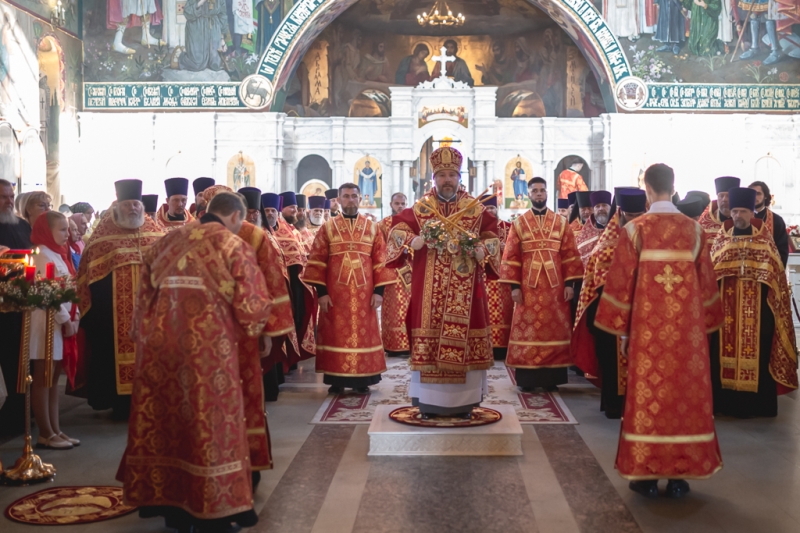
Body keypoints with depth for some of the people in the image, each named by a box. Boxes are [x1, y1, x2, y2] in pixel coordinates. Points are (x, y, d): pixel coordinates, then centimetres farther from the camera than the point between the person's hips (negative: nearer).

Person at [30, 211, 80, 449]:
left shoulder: (59, 254, 16)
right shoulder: (42, 255, -12)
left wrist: (74, 315, 4)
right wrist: (65, 319, -15)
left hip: (62, 320, 9)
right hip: (48, 322, -9)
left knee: (54, 378, 11)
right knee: (43, 379, -2)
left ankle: (55, 430, 16)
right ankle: (45, 434, 3)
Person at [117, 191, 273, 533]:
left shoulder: (167, 242, 14)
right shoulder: (233, 246, -1)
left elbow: (144, 295, 14)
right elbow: (252, 303, -4)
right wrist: (259, 335, 15)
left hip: (159, 343, 5)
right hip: (208, 347, -5)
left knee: (163, 418, 13)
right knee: (208, 421, 3)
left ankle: (165, 500, 25)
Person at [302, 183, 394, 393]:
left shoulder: (372, 228, 7)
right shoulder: (327, 228, 4)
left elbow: (380, 261, 4)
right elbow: (316, 262, 0)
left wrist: (379, 290, -4)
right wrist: (321, 291, -8)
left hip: (364, 293, 1)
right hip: (335, 293, -1)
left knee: (364, 333, 4)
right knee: (335, 334, 2)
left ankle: (362, 380, 13)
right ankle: (336, 381, 10)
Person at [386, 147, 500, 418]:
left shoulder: (476, 209, 8)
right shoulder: (419, 208, 7)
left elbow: (492, 237, 7)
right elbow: (398, 230, 3)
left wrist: (482, 250, -13)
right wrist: (413, 241, -17)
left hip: (466, 289, 1)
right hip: (428, 289, 0)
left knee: (464, 338, 0)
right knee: (429, 336, -2)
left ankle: (463, 401, 10)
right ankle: (428, 401, 6)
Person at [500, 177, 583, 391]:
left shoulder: (561, 223, 8)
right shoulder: (519, 223, 6)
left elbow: (570, 255, 5)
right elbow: (510, 256, 2)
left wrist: (570, 283, -4)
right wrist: (514, 285, -7)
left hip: (555, 285, 1)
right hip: (528, 286, -1)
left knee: (555, 329, 2)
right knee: (527, 330, -1)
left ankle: (551, 377, 9)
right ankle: (527, 378, 4)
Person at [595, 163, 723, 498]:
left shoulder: (635, 229, -5)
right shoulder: (694, 229, 4)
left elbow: (621, 281, -4)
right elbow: (706, 281, 8)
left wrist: (621, 329, 3)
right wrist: (704, 323, 17)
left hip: (649, 324, -2)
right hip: (687, 325, 2)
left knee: (648, 392, 4)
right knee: (686, 392, 8)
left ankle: (647, 474, 7)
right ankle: (680, 476, 13)